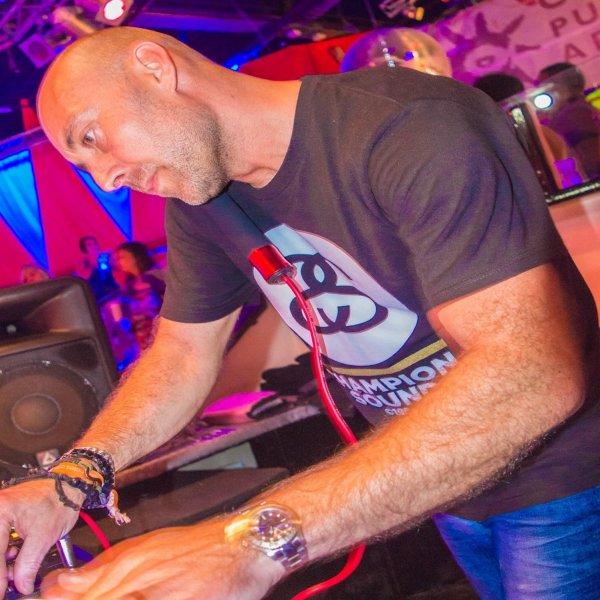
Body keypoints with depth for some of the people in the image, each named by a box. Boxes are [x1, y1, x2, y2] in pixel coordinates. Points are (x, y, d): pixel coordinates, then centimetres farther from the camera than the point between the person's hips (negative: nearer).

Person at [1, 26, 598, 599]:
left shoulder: (416, 127, -30)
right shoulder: (197, 203, -4)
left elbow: (534, 375, -38)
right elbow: (181, 356, 3)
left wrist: (259, 539, -44)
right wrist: (69, 484, -16)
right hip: (440, 479, 6)